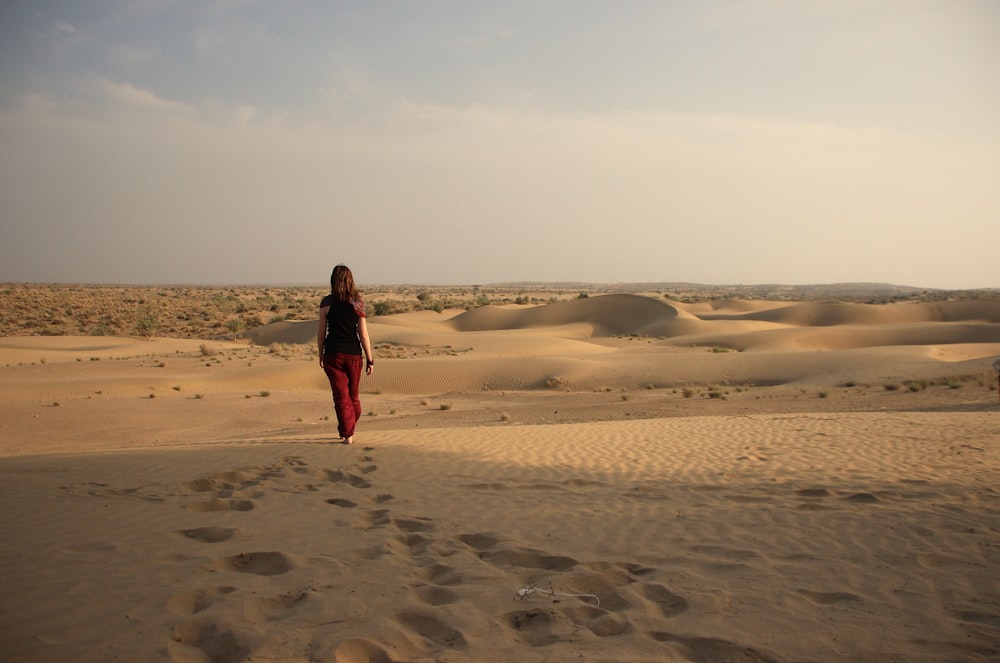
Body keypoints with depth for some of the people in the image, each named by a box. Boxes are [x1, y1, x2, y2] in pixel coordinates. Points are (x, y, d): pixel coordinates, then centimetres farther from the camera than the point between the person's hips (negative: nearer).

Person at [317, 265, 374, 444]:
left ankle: (347, 434, 4)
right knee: (353, 395, 17)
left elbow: (321, 333, -2)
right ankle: (348, 431, 29)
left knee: (341, 396, 6)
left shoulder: (327, 302, -4)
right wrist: (370, 359, 1)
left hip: (333, 354, -1)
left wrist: (321, 355, 11)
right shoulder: (358, 303, -2)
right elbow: (363, 334, -4)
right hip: (353, 354, 1)